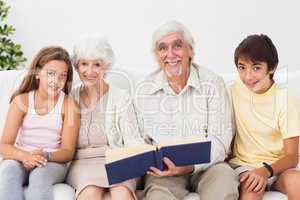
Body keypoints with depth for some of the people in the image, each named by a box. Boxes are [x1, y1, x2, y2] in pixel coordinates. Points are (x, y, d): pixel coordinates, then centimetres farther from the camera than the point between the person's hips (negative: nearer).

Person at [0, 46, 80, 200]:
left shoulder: (69, 105, -2)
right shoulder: (21, 101, 1)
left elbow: (68, 152, -3)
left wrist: (46, 156, -25)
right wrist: (24, 156, -28)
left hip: (53, 162, -1)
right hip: (20, 159, 1)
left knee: (40, 175, -34)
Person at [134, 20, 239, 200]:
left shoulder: (213, 84, -3)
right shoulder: (144, 91, 5)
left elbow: (219, 141, -8)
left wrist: (190, 166, -24)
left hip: (206, 166, 0)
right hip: (163, 170, 0)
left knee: (224, 178, -33)